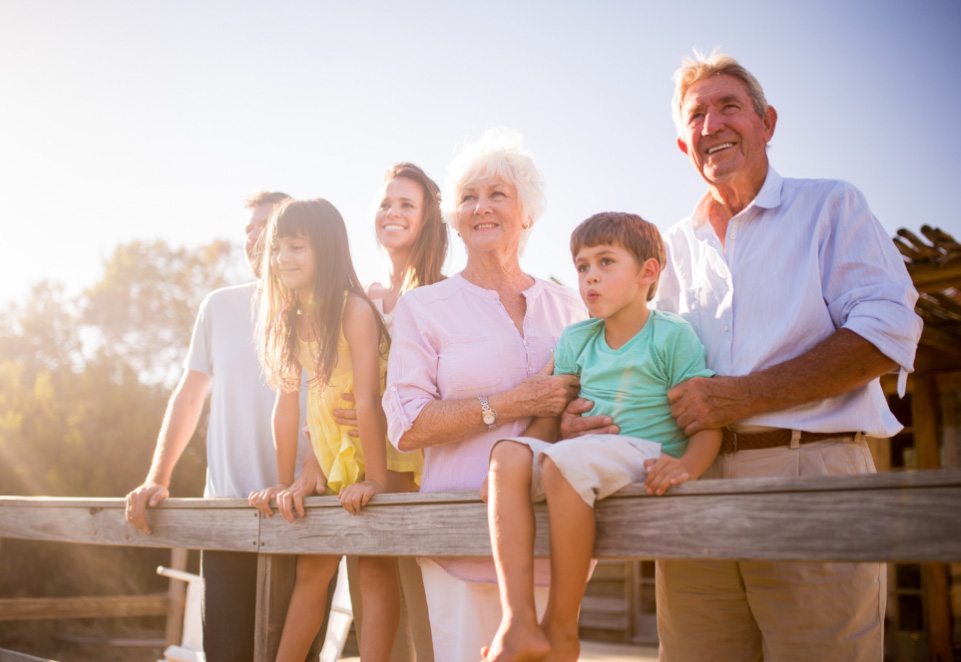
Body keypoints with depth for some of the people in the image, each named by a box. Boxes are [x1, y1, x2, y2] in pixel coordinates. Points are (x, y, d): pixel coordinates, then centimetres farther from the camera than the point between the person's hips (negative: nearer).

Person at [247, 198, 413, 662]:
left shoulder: (353, 309, -21)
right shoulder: (289, 319, 0)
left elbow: (367, 400, -25)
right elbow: (286, 404, 1)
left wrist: (375, 480, -26)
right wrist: (283, 482, 2)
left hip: (381, 446, -6)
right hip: (332, 453, 6)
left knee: (376, 567, -9)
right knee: (311, 568, 9)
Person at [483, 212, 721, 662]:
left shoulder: (672, 335, -1)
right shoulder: (575, 340, 16)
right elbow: (550, 418, 16)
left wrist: (685, 465, -28)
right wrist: (515, 465, 0)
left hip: (645, 456, -6)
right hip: (587, 451, 6)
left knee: (564, 460, -34)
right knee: (509, 454, -22)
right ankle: (518, 624, -30)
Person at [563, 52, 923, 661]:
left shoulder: (831, 206, 8)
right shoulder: (673, 248, 20)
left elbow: (887, 334, -6)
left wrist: (743, 396, -12)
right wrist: (589, 412, 1)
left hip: (811, 476, -3)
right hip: (693, 491, 4)